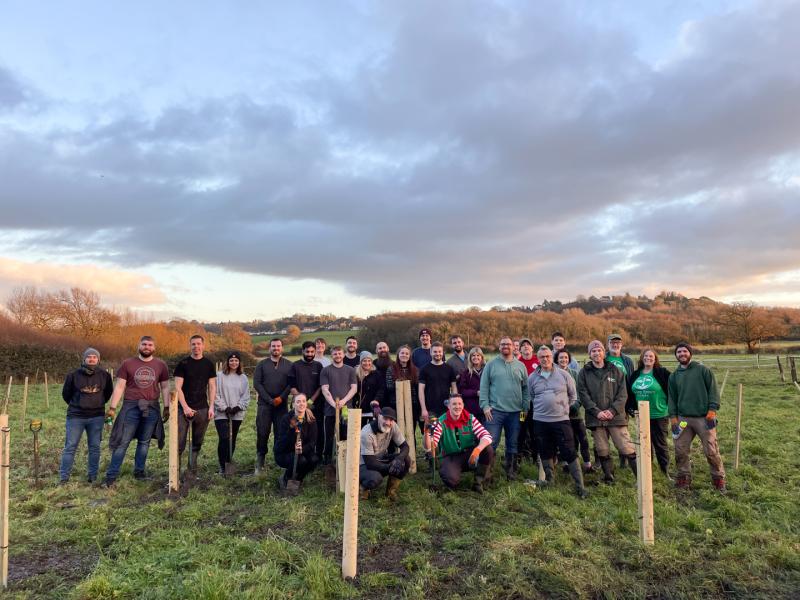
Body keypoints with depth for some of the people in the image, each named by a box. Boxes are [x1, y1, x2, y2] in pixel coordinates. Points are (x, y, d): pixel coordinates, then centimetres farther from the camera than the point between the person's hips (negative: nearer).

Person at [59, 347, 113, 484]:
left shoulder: (104, 375, -1)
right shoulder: (74, 375, -5)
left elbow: (108, 392, 16)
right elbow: (65, 393, 9)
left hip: (97, 417, 1)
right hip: (75, 416, -1)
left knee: (95, 447, 7)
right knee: (70, 446, 2)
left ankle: (92, 475, 17)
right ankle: (64, 477, 11)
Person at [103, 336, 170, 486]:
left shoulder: (161, 365, 5)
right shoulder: (127, 364, 2)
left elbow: (165, 387, 9)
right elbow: (119, 386, 2)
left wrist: (166, 407, 5)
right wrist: (112, 407, -2)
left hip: (152, 408, 1)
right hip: (131, 407, -1)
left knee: (144, 442, 9)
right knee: (123, 441, 0)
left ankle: (139, 472, 20)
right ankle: (111, 475, 7)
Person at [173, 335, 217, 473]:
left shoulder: (209, 364, 7)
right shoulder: (183, 364, -1)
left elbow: (212, 387, 8)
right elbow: (177, 387, -4)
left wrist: (211, 407, -1)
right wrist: (185, 407, -12)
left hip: (202, 409, 3)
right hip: (185, 408, -3)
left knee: (198, 443, 9)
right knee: (179, 443, -6)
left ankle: (193, 469, 20)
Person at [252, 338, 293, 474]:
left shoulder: (289, 365, 7)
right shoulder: (262, 364, 7)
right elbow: (256, 383, 0)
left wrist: (281, 398, -11)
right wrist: (270, 400, -7)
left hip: (282, 404, 0)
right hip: (264, 404, 0)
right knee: (262, 433, -1)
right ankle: (260, 462, 6)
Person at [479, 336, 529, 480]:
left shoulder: (520, 366, 8)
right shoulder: (491, 364, 2)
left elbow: (525, 388, 10)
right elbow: (484, 386, 0)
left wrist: (526, 407, 3)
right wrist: (485, 405, -8)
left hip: (515, 412, 3)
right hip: (495, 410, -2)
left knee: (513, 444, 12)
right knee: (491, 442, -4)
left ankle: (511, 471, 25)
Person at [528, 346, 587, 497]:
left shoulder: (563, 374, -1)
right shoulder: (532, 377, 3)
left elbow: (573, 395, 9)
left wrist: (565, 408, 8)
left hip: (561, 420, -2)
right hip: (540, 421, 2)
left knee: (570, 453, -2)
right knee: (545, 453, 13)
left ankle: (580, 486, 7)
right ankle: (549, 482, 29)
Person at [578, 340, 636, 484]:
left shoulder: (615, 371, 6)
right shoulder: (584, 373, 4)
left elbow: (623, 394, 2)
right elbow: (583, 395, -2)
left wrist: (613, 410, -11)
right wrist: (597, 412, -13)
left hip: (616, 417, 0)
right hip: (596, 418, 1)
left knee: (627, 448, -2)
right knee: (602, 451, 8)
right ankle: (609, 478, 21)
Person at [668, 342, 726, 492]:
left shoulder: (703, 370, 1)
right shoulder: (674, 376, 12)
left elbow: (713, 390, -3)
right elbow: (671, 398, 13)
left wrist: (712, 410, -11)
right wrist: (673, 417, 6)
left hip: (703, 418, -4)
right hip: (683, 418, 4)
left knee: (711, 451, -2)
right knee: (680, 450, 3)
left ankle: (719, 478, 16)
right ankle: (684, 477, 18)